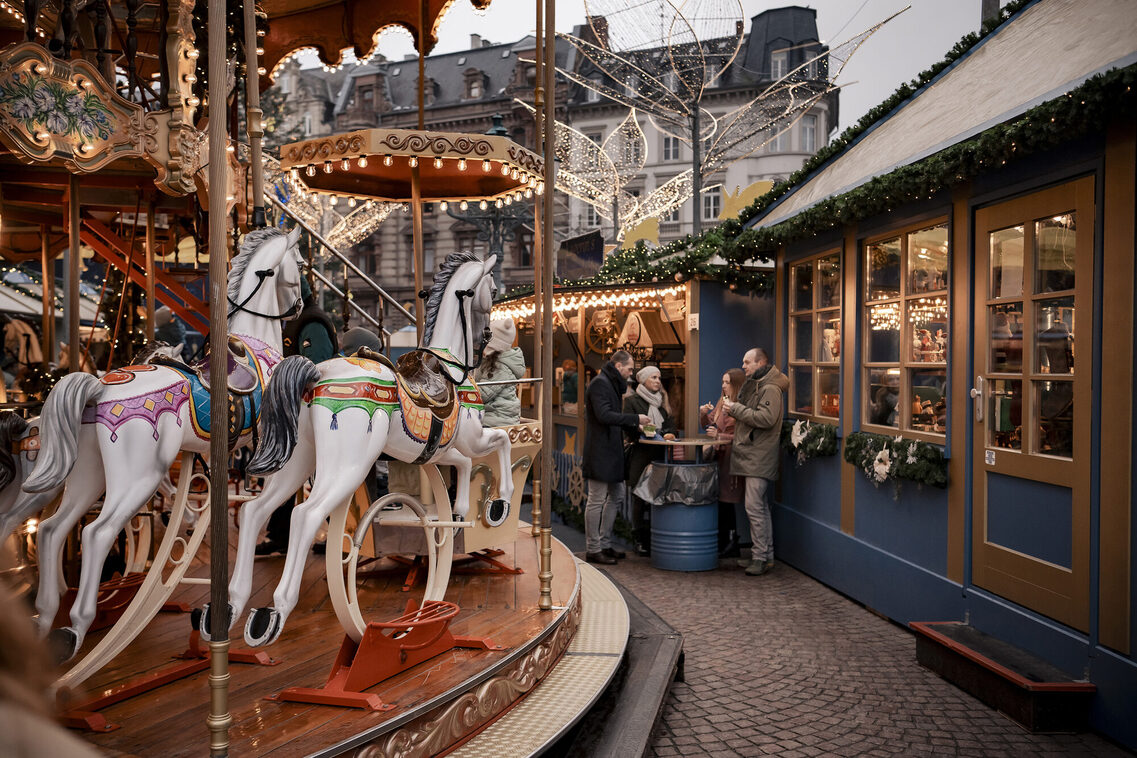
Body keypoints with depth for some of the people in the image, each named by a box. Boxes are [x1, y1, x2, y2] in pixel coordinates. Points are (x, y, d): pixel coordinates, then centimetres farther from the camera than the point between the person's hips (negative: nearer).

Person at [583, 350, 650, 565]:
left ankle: (604, 544, 24)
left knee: (616, 495, 15)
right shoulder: (600, 383, -13)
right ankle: (592, 549, 6)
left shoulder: (611, 384, 18)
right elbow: (604, 415, -25)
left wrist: (635, 425, 11)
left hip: (611, 451, 11)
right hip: (600, 452, -11)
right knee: (596, 500, -3)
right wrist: (635, 418, -20)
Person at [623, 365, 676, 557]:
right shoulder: (632, 402, 1)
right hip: (640, 453, -4)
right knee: (640, 498, -2)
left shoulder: (663, 401, 18)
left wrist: (669, 434, -9)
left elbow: (671, 424, 14)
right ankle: (641, 540, 5)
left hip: (660, 455, 4)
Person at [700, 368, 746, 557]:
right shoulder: (722, 403, 15)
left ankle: (730, 546, 8)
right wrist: (704, 414, 3)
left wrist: (720, 436, -18)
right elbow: (707, 423, 23)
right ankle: (722, 544, 18)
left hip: (731, 458, -7)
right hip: (717, 456, 8)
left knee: (726, 501, -3)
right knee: (718, 500, 8)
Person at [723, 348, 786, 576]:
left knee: (754, 507, -12)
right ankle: (766, 555, 21)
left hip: (760, 456, -10)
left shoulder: (770, 389, -12)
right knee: (761, 507, 14)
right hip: (751, 454, 10)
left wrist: (736, 409, -17)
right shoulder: (752, 385, 19)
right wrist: (733, 408, 5)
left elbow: (766, 418, -24)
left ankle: (761, 557, -7)